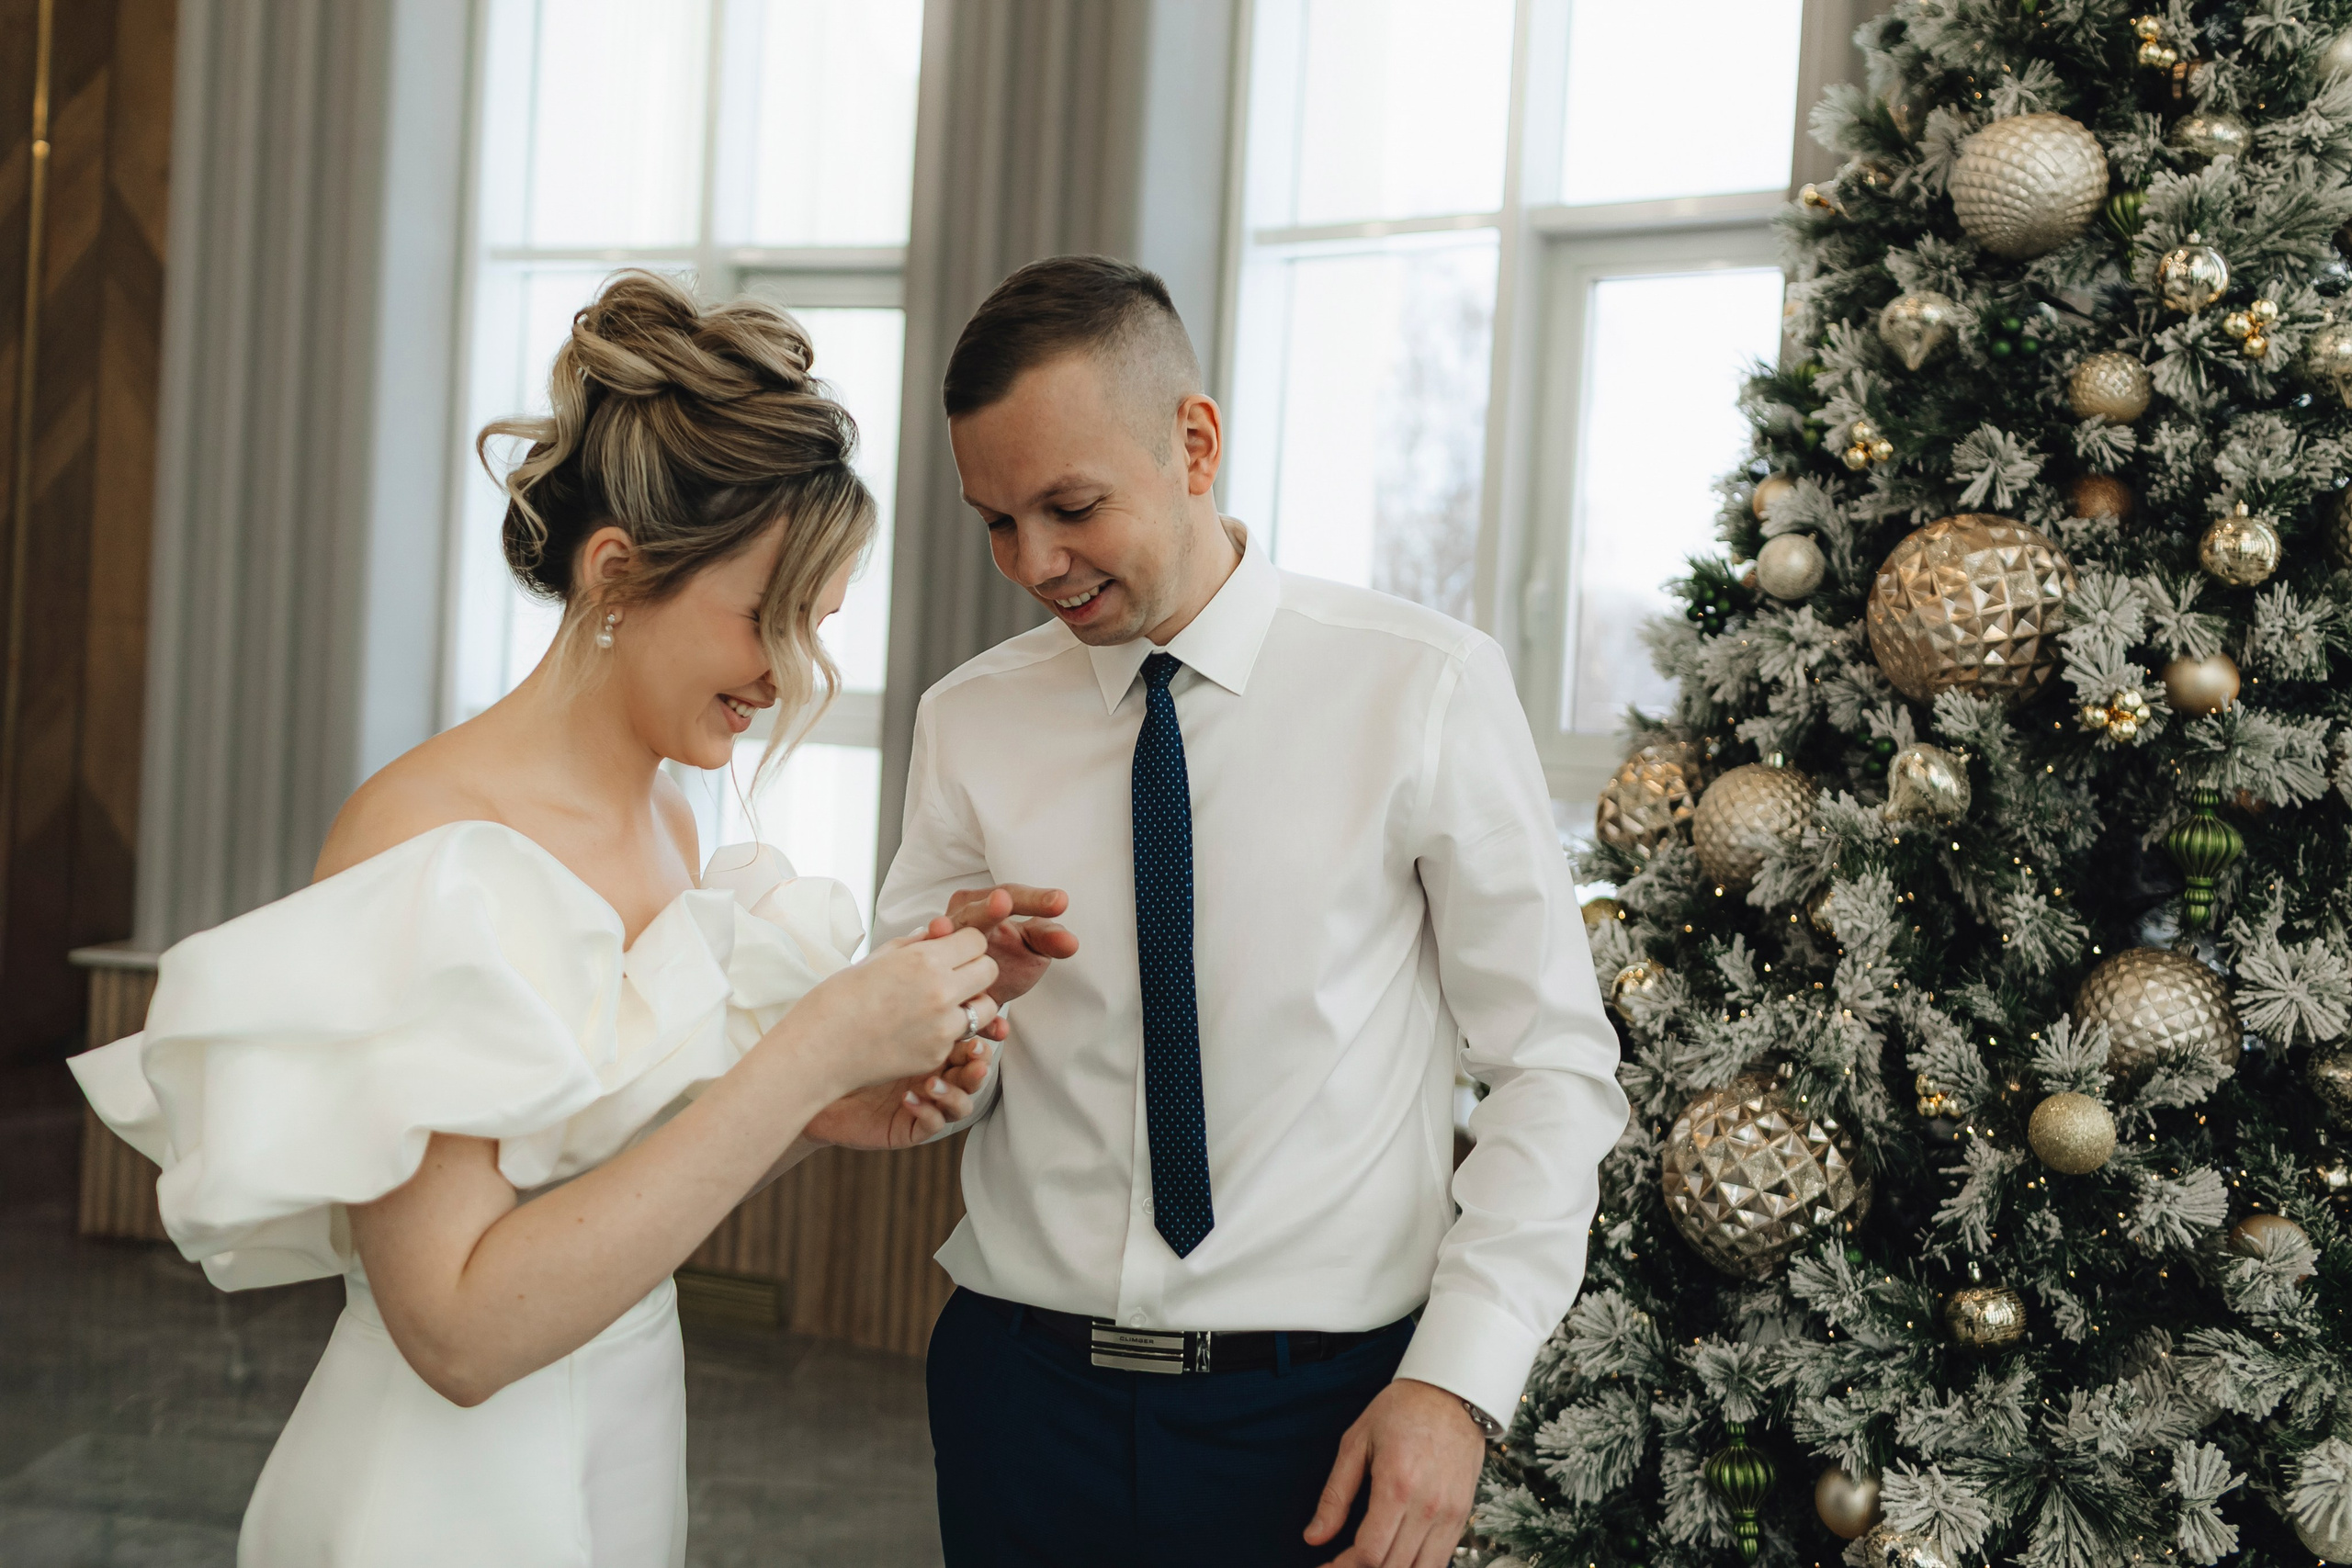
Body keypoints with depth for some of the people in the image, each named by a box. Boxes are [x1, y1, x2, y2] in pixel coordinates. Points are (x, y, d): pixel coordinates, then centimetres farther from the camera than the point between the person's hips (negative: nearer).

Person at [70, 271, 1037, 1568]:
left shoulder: (665, 821, 2)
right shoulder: (424, 839, -20)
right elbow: (462, 1328, -27)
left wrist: (822, 1114, -7)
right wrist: (810, 1051, -27)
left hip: (635, 1458, 7)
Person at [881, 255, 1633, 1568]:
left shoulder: (1426, 687, -7)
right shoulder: (969, 721, 3)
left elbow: (1557, 1065, -7)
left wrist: (1457, 1381, -14)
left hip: (1319, 1414, -2)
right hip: (1021, 1392, 3)